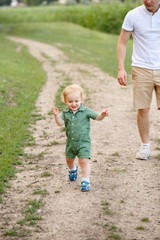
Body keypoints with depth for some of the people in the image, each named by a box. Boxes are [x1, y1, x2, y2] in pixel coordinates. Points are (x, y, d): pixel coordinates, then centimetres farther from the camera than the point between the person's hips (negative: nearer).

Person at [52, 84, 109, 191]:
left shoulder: (85, 111, -10)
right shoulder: (65, 112, -2)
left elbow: (97, 117, -12)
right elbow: (60, 123, -9)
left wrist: (103, 114, -33)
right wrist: (56, 115, -27)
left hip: (84, 142, -4)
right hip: (70, 142, 4)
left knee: (84, 161, -14)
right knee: (69, 159, 24)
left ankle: (86, 181, -6)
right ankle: (73, 169, 56)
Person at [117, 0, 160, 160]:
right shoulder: (133, 15, -2)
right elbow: (122, 43, 3)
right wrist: (121, 68, -7)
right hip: (141, 69, -1)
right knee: (143, 109, 2)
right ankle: (145, 146, 18)